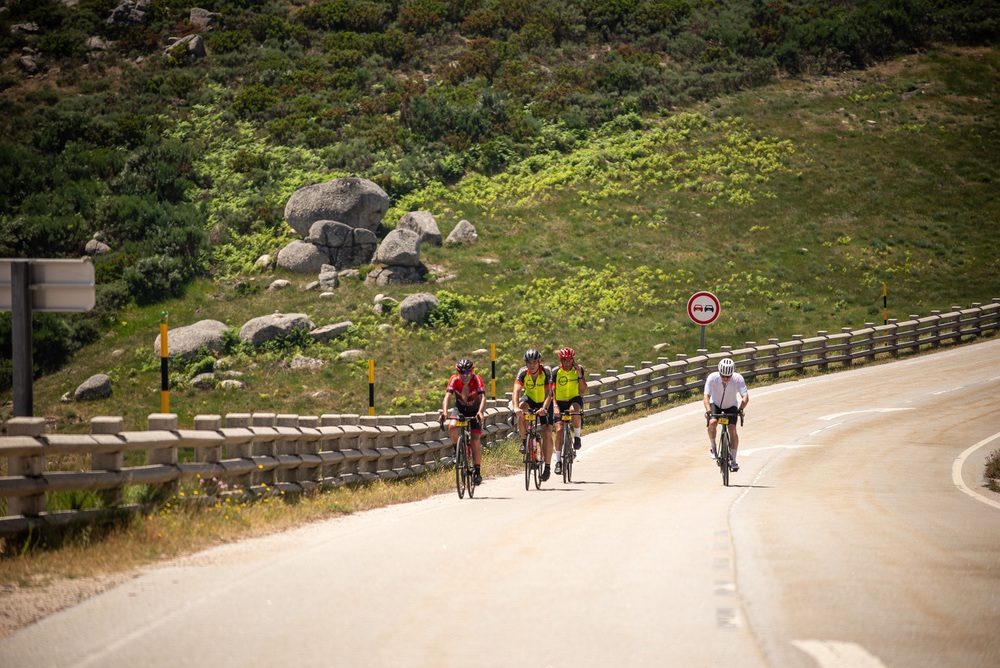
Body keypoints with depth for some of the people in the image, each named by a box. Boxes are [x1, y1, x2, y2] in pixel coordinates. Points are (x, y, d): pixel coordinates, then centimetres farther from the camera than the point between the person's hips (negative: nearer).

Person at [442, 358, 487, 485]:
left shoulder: (477, 379, -27)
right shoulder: (454, 380, -22)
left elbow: (483, 397, -38)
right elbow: (447, 396, -33)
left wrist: (480, 412, -56)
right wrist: (444, 412, -52)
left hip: (474, 411, -1)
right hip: (460, 409, 1)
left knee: (475, 440, -14)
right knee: (452, 426, -30)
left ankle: (477, 471, -2)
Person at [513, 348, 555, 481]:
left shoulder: (546, 371, -26)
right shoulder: (523, 372, -23)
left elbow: (548, 393, -34)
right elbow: (516, 391, -35)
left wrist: (544, 408, -52)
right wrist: (516, 407, -53)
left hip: (544, 403, -1)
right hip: (529, 399, 1)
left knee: (547, 434, -12)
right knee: (521, 412, -34)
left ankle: (547, 467, -5)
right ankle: (524, 441, -15)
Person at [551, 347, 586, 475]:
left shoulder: (578, 369, -7)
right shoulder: (556, 372, -11)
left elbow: (583, 391, -9)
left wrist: (579, 375, -22)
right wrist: (555, 406, -31)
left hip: (575, 399, 0)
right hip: (560, 402, 0)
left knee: (574, 411, -38)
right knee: (559, 430, -13)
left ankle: (577, 436, -12)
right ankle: (558, 461, -4)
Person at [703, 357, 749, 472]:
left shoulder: (738, 379, -29)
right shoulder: (713, 377, -29)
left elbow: (745, 397, -32)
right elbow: (707, 396, -32)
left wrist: (741, 409, -49)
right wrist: (708, 410, -48)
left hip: (731, 406, 0)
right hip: (715, 404, 0)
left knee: (732, 428, -19)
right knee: (712, 422, -29)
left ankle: (733, 460, -9)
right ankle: (713, 448, -4)